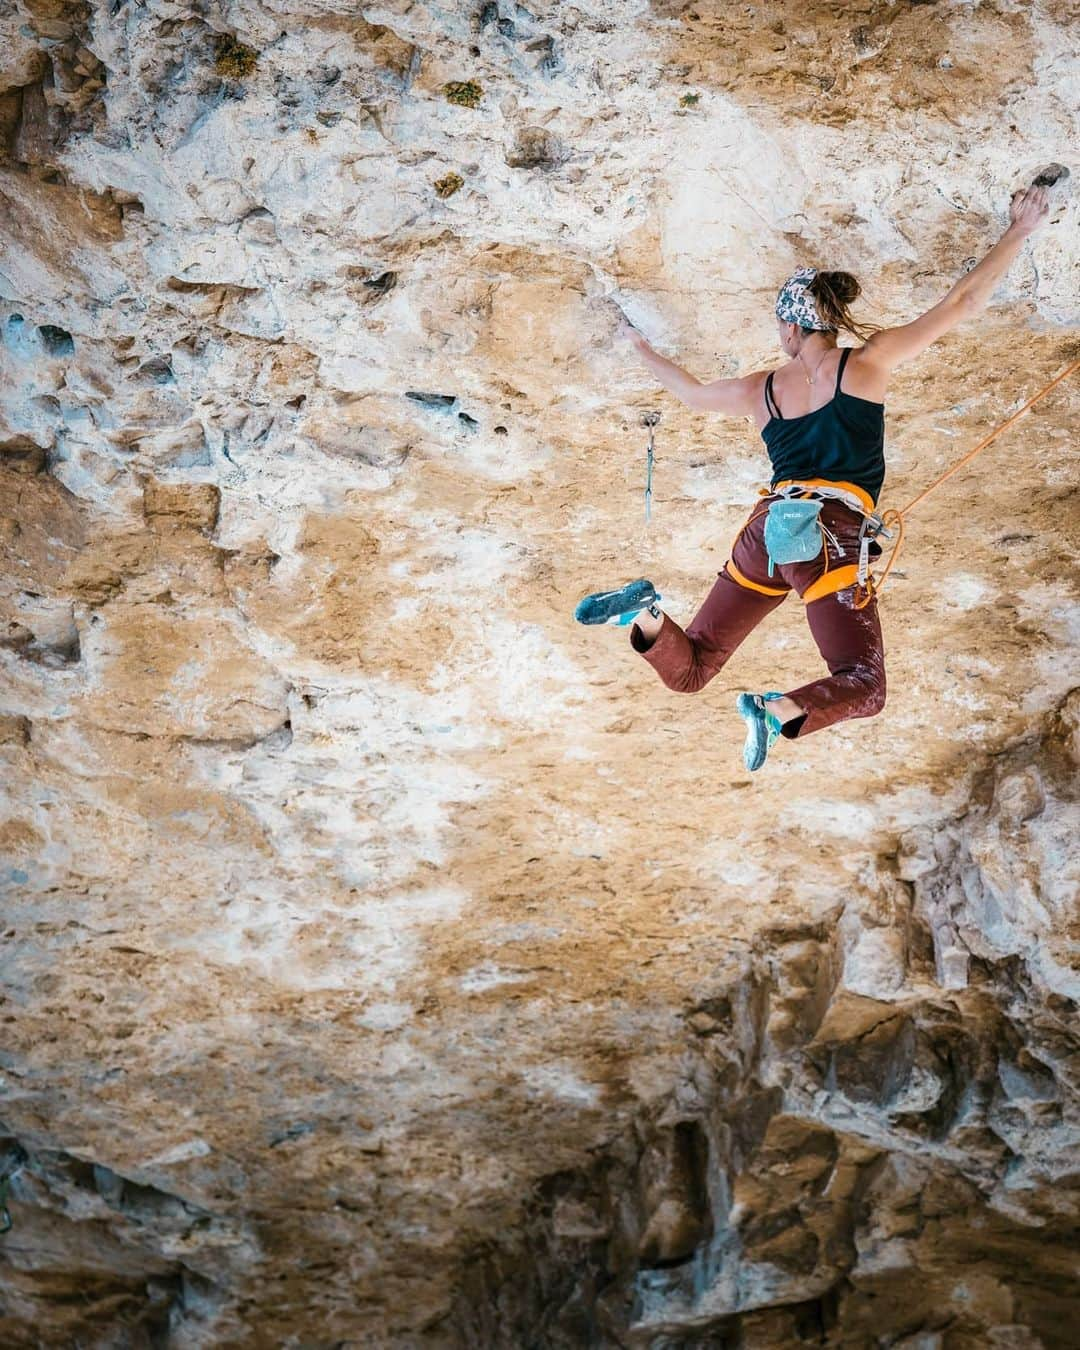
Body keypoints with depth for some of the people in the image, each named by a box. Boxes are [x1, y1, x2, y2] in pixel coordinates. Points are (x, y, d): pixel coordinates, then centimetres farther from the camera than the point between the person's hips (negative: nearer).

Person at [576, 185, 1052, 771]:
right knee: (863, 685, -8)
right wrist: (1019, 231, 20)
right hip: (832, 536, -4)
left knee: (686, 672, 11)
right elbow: (964, 301, 9)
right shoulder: (870, 360, 7)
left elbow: (691, 391, 36)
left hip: (767, 529, 4)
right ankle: (782, 711, -38)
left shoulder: (762, 389, 17)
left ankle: (645, 612, -21)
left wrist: (641, 349, 54)